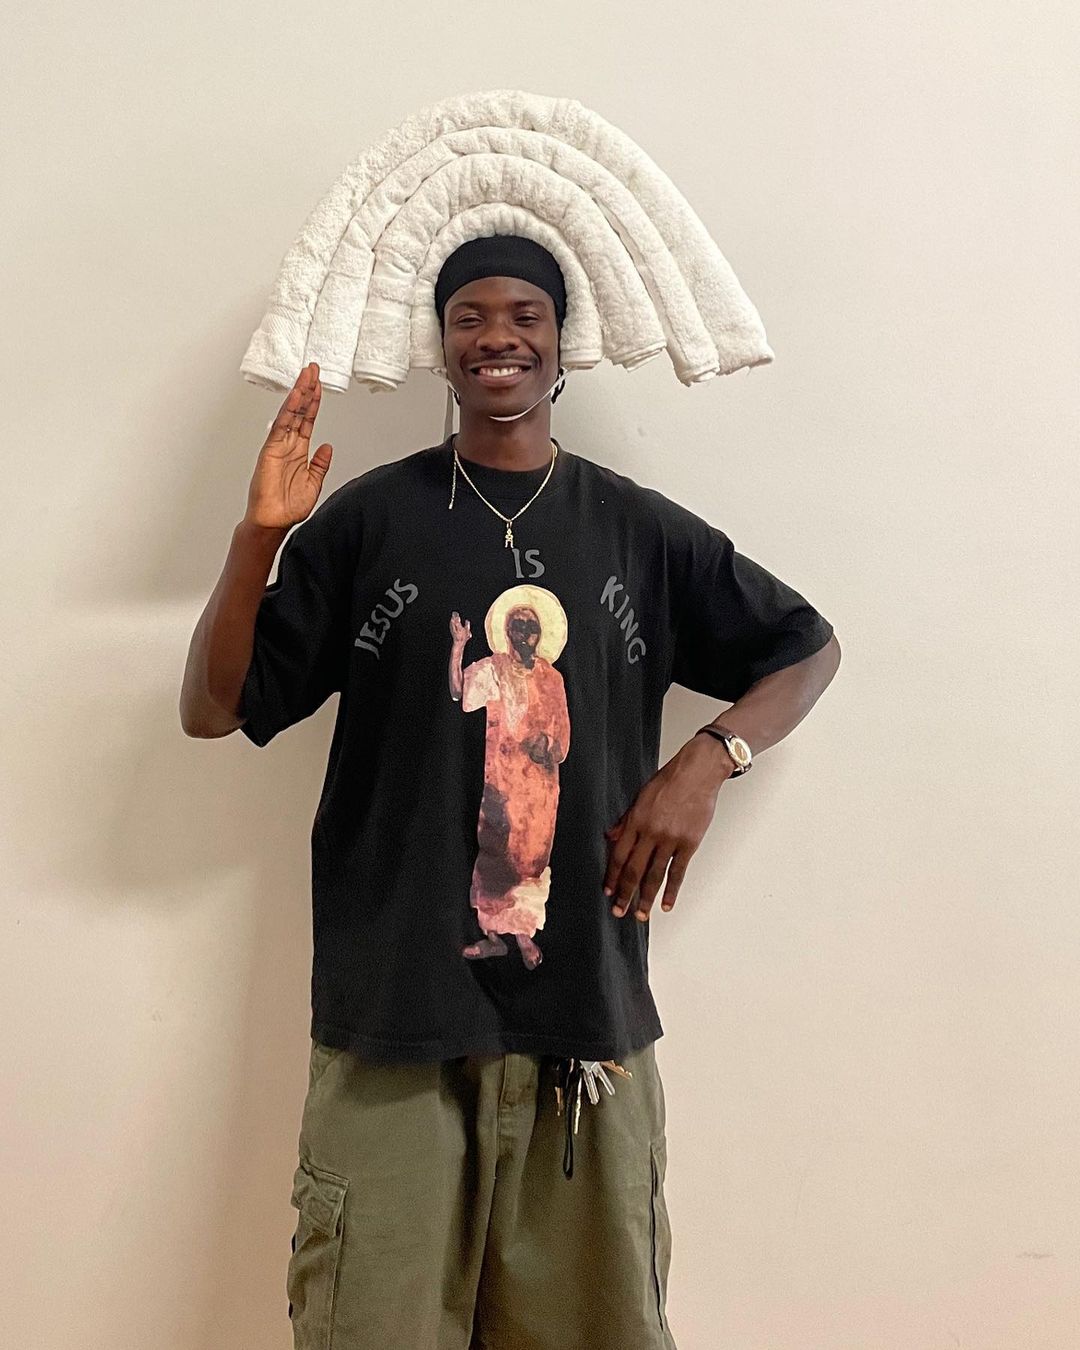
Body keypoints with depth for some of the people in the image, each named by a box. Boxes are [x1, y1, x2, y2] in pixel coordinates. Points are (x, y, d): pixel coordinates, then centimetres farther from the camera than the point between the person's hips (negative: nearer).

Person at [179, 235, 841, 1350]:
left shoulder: (640, 532, 8)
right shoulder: (367, 519, 4)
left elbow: (807, 647, 18)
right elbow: (211, 710, 2)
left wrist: (707, 760, 1)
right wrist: (259, 537, -12)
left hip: (589, 1012, 2)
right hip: (392, 1017, -1)